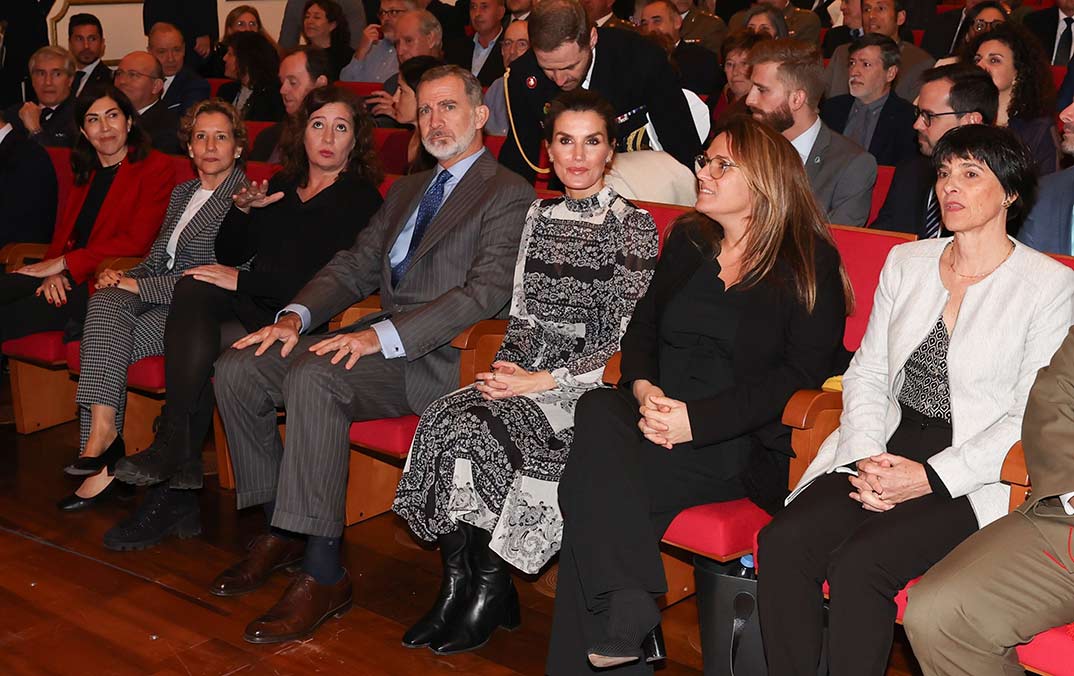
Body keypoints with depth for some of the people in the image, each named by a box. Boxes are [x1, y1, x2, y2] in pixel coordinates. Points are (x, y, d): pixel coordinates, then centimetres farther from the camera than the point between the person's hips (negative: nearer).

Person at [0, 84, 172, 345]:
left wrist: (63, 263, -11)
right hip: (69, 276, 6)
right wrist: (53, 271, -7)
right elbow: (65, 229, 17)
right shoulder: (85, 170, 23)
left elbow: (136, 242, -10)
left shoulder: (156, 168, -1)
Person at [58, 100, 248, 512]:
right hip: (159, 296, 7)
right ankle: (103, 439, -30)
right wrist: (123, 277, -1)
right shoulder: (182, 192, 23)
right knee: (105, 301, -25)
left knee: (102, 345, -25)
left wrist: (138, 286, -14)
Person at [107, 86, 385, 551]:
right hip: (252, 308, 6)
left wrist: (244, 281, -13)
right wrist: (243, 210, 2)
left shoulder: (360, 198, 1)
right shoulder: (281, 186, 21)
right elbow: (230, 254, 22)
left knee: (198, 348, -29)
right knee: (194, 288, -27)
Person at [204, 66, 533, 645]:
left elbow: (487, 291, -16)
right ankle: (280, 530, 3)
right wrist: (297, 315, -2)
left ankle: (323, 572, -28)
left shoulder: (508, 195, -3)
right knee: (237, 369, -8)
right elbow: (355, 266, 19)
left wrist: (383, 335, -25)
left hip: (440, 356, -8)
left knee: (313, 376, -33)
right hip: (380, 340, 8)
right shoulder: (406, 190, 25)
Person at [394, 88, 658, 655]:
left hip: (588, 386, -5)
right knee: (442, 415, -23)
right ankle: (457, 587, -13)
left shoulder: (632, 225, -4)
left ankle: (491, 590, -9)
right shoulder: (539, 216, 14)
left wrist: (541, 381, -16)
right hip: (526, 374, 6)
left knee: (475, 428, -28)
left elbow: (626, 340, -10)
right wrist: (506, 369, -4)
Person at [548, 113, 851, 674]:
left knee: (590, 490, -29)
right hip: (659, 417, 6)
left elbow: (802, 372, -8)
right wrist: (643, 388, -6)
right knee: (597, 409, -31)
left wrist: (697, 419, -18)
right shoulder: (687, 240, 20)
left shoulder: (810, 264, 1)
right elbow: (643, 327, 18)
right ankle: (625, 612, -35)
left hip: (743, 442, -6)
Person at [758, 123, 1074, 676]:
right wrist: (868, 459, -6)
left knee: (859, 563, -29)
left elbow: (1028, 420, -7)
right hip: (887, 450, 5)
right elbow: (867, 374, 12)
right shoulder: (906, 263, 14)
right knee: (782, 541, -22)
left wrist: (930, 478, -16)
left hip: (972, 479, -5)